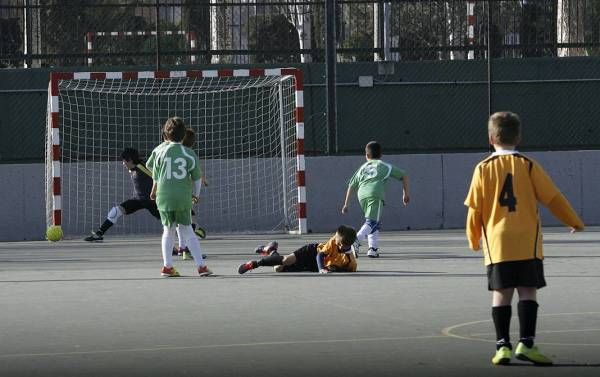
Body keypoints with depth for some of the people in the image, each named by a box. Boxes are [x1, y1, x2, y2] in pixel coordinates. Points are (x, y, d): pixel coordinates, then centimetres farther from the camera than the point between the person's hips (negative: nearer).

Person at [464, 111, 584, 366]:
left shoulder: (483, 169, 1)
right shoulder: (528, 166, -1)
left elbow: (474, 209, 3)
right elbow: (553, 198, 2)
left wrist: (474, 240, 18)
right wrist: (575, 222, 15)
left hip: (496, 244, 1)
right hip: (528, 243, -1)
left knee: (501, 294, 5)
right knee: (528, 292, 0)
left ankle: (502, 345, 1)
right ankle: (526, 343, -10)